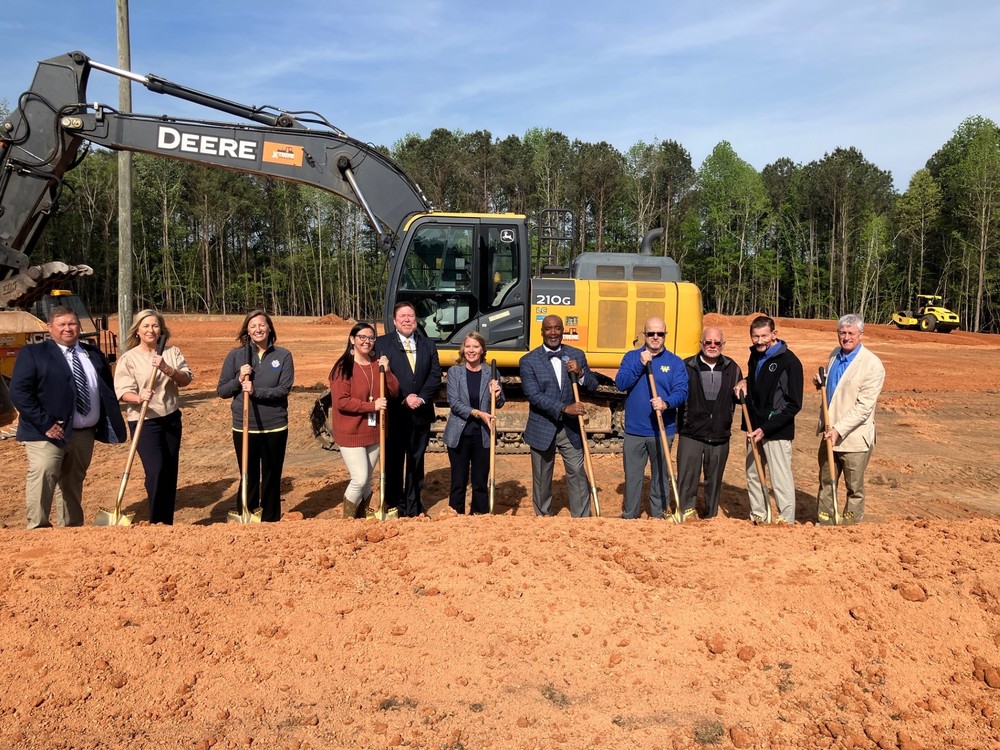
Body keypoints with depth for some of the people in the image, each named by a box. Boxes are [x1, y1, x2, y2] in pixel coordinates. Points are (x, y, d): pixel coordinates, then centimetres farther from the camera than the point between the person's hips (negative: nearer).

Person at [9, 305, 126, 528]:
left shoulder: (94, 355, 14)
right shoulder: (32, 354, -2)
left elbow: (108, 390, 20)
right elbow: (18, 392, -11)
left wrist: (111, 424, 8)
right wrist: (45, 423, -19)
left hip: (84, 433, 5)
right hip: (48, 433, -5)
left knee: (73, 481, 14)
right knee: (43, 474, -19)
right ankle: (38, 528, -10)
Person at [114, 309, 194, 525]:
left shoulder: (172, 352, 3)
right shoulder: (128, 358, -5)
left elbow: (186, 379, -7)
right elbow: (122, 391, -10)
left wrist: (167, 369, -25)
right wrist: (139, 397, -31)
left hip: (171, 418, 4)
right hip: (144, 422, -4)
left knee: (170, 471, 9)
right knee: (156, 470, -15)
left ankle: (167, 523, 21)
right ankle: (156, 523, -1)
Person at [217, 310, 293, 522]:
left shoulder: (283, 356, -2)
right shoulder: (236, 356, 0)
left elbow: (284, 389, -11)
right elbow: (222, 391, 2)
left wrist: (256, 391, -22)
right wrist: (239, 380, -16)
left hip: (275, 427, 0)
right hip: (244, 427, 0)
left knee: (272, 478, 11)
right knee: (249, 478, 10)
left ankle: (271, 521, 25)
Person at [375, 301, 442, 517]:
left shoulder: (428, 344, 11)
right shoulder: (382, 344, -1)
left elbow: (435, 374, 4)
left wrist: (422, 397, -11)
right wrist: (403, 399, -16)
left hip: (421, 413, 3)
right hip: (394, 414, -3)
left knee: (416, 461, 11)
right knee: (394, 461, 7)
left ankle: (413, 506, 22)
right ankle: (395, 505, 19)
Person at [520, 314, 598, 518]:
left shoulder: (577, 355, 3)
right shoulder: (529, 360, -7)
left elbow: (593, 386, 4)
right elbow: (533, 395, -17)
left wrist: (580, 373, -17)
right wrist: (564, 408, -26)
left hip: (571, 428, 2)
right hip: (542, 429, -1)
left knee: (578, 474, 0)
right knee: (542, 478, 11)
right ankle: (544, 516, 28)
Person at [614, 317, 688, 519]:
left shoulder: (675, 362, 2)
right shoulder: (631, 357, 5)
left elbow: (681, 392, -9)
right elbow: (620, 384, -8)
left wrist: (666, 403, -29)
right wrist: (640, 364, -17)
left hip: (662, 431, -1)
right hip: (634, 430, 1)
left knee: (660, 475, 10)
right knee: (632, 475, 8)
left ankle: (658, 516, 23)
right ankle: (629, 516, 22)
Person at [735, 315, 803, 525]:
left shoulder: (789, 361, -13)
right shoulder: (755, 356, 9)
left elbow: (794, 405, -15)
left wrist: (766, 429, -20)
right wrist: (745, 384, 3)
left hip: (777, 431, -8)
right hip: (754, 428, 8)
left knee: (781, 480, -5)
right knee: (753, 474, 15)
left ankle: (787, 522, 6)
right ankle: (757, 519, 28)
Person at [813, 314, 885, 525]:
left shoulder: (872, 365, -15)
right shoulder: (834, 355, 7)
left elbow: (864, 406, -19)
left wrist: (839, 429, -22)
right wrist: (820, 382, 2)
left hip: (854, 437, -7)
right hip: (830, 433, 7)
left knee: (854, 488, 8)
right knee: (826, 482, 16)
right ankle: (824, 524, 29)